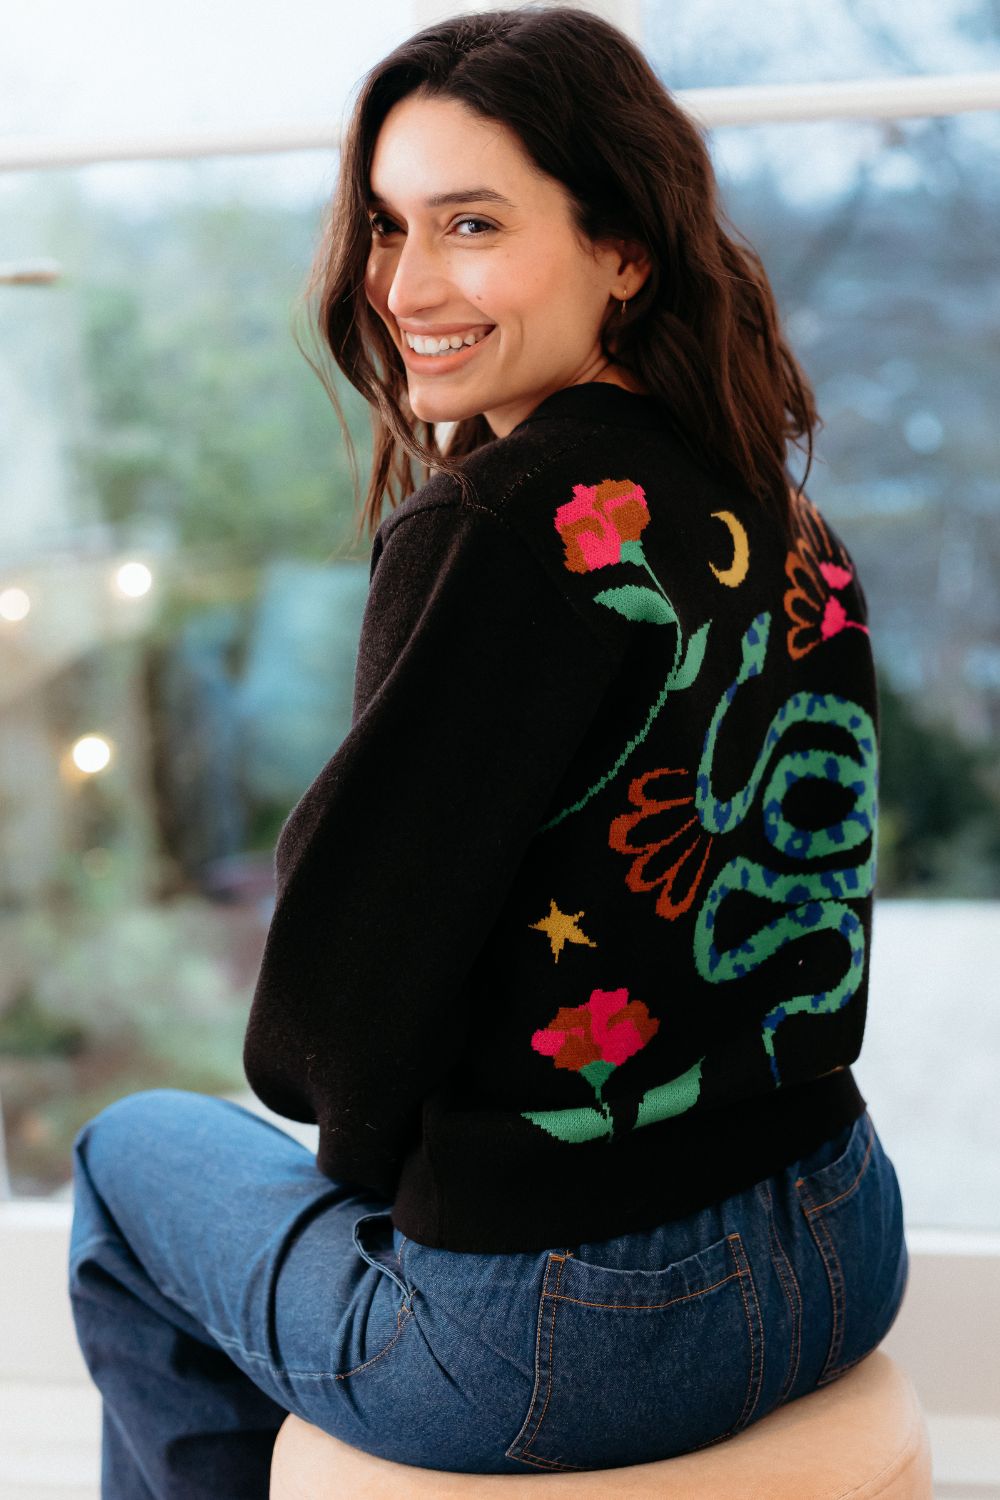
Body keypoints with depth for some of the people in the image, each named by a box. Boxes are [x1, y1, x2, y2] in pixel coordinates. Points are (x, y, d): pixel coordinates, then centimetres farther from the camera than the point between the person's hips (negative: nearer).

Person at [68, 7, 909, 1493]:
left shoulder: (501, 530, -22)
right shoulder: (796, 532, 2)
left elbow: (338, 1012, -21)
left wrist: (365, 1146, 3)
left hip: (565, 1340, -7)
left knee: (131, 1154, 21)